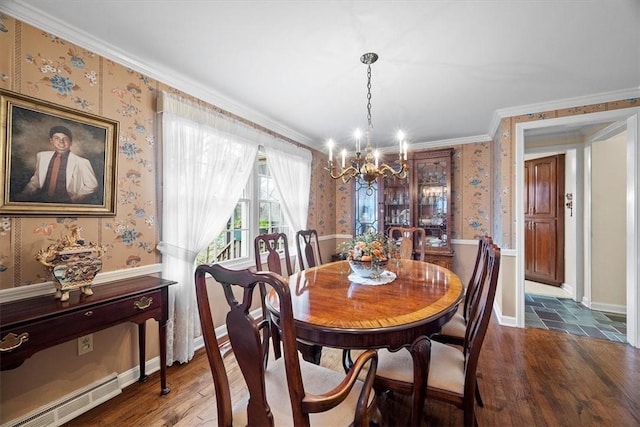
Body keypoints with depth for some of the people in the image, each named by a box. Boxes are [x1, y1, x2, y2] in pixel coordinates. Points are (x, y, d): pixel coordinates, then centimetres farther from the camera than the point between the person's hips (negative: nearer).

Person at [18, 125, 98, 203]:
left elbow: (91, 185, -3)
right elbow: (36, 180, 19)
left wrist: (74, 199, -8)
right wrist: (26, 192, 3)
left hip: (66, 200, -5)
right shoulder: (42, 156, 10)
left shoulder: (80, 162, -8)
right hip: (42, 198, 5)